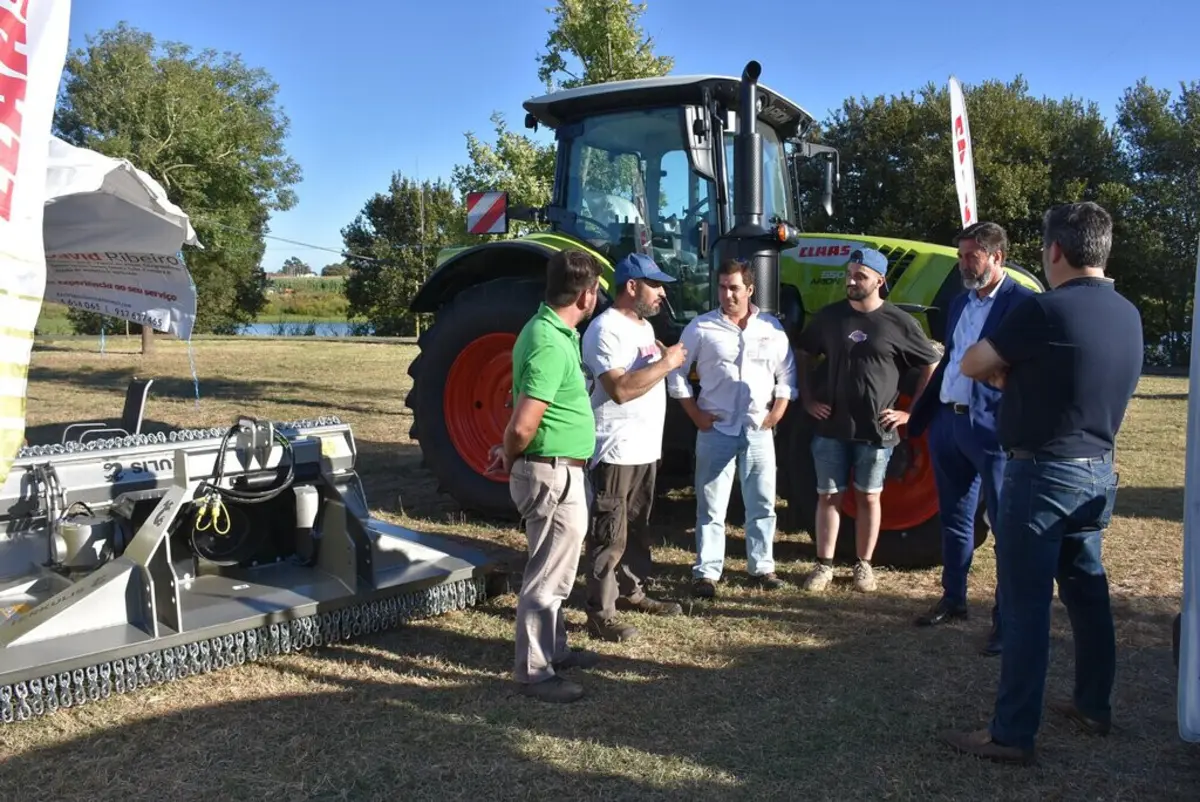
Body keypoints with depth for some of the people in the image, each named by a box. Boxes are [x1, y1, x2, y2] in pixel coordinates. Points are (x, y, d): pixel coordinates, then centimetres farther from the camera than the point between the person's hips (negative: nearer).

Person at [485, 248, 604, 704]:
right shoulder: (550, 345, -24)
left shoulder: (552, 331, 9)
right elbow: (522, 427, -27)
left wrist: (510, 453, 12)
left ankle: (554, 649, 36)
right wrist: (509, 457, -8)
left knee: (554, 570, 21)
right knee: (547, 575, 1)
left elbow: (532, 411, 18)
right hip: (553, 475, -10)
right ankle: (535, 672, 13)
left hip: (561, 472, 10)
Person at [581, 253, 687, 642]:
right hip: (617, 450, -10)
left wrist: (667, 359, 8)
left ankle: (632, 590, 36)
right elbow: (620, 388, -28)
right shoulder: (606, 329, -18)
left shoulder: (644, 326, 14)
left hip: (646, 447, 10)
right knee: (610, 536, -3)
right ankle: (600, 614, 5)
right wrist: (665, 363, -22)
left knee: (636, 528, 21)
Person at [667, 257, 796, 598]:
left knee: (762, 504, 10)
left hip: (759, 431, 3)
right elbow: (676, 373, 0)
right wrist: (696, 415, -4)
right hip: (716, 430, -2)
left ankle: (762, 567, 25)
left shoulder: (771, 327, 4)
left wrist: (777, 413, 1)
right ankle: (706, 572, 10)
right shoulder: (701, 327, -4)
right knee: (711, 507, 2)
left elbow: (786, 374, 11)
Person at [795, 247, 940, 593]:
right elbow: (802, 356, 14)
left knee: (868, 497, 10)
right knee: (828, 496, 6)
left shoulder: (899, 322, -5)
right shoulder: (829, 316, 2)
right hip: (831, 426, 2)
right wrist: (807, 398, 5)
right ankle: (824, 565, 16)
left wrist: (912, 412, -1)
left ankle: (864, 565, 23)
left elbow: (932, 366, 2)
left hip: (876, 430, -2)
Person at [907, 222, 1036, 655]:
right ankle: (953, 599, 32)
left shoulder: (1023, 303, -10)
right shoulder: (959, 302, 14)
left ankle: (1007, 618, 11)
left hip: (993, 429, -8)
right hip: (948, 423, 8)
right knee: (954, 518, 18)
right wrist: (920, 416, 18)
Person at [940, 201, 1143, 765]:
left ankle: (1012, 733, 3)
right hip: (1097, 470, 8)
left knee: (1026, 603, -3)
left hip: (1043, 473, -8)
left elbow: (970, 365, -8)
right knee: (1086, 588, 20)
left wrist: (1008, 373, 9)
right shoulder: (1128, 315, 7)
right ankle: (1094, 705, 34)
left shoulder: (1046, 310, -18)